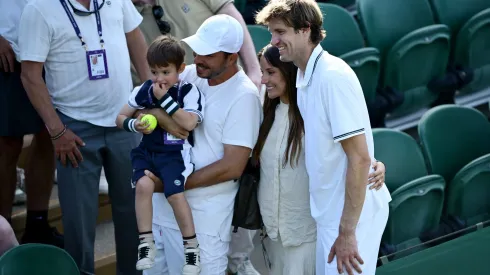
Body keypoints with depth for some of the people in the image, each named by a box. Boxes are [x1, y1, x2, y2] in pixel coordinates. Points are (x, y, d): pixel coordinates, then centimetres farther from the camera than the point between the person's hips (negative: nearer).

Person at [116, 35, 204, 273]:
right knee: (143, 185, -26)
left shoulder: (188, 92, -4)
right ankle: (146, 242, -17)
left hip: (175, 153, -3)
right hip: (147, 151, 3)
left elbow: (189, 123, -19)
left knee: (175, 194, -23)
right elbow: (120, 117, 14)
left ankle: (191, 245, -4)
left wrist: (165, 98, -17)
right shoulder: (144, 90, 6)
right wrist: (134, 125, -9)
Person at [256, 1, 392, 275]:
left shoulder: (333, 76, -20)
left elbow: (359, 158, -22)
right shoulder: (305, 77, 7)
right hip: (330, 209, 9)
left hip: (351, 213, -9)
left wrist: (347, 232, -22)